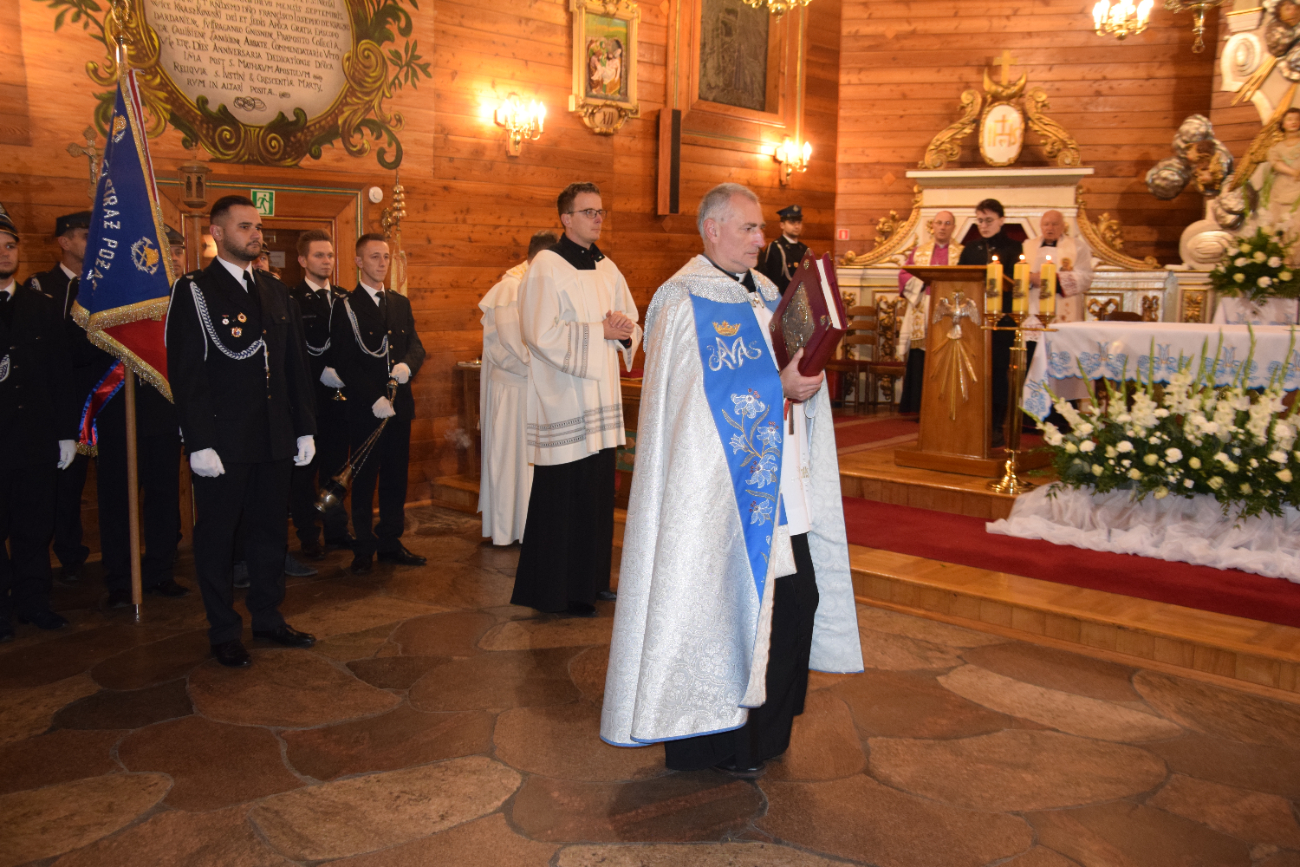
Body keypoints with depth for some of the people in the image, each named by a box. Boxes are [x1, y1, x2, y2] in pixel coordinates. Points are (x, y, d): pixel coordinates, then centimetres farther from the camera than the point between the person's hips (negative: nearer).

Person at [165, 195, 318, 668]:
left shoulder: (276, 291, 12)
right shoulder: (192, 291, -6)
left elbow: (296, 365, 13)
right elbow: (186, 374, -11)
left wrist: (305, 429, 8)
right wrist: (199, 443, -17)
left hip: (274, 439, 6)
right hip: (222, 441, -5)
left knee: (270, 529, 14)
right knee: (217, 535, 6)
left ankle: (268, 617, 28)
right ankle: (223, 631, 19)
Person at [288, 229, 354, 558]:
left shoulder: (344, 299, 12)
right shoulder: (289, 299, -3)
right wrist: (322, 373, -17)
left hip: (339, 395, 4)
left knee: (336, 465, 11)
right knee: (304, 469, 3)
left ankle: (337, 530, 20)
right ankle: (308, 536, 12)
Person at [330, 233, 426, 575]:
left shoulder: (401, 304, 14)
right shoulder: (345, 307, -4)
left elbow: (416, 345, 11)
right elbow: (344, 363, -10)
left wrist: (407, 364, -13)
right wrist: (374, 399, -17)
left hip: (399, 406, 5)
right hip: (364, 410, -5)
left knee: (396, 478, 10)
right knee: (364, 480, 4)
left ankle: (390, 542, 22)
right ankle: (364, 548, 14)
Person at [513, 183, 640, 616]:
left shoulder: (607, 268, 14)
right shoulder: (546, 266, -8)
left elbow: (632, 325, 18)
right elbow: (541, 333, -16)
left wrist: (624, 331, -6)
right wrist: (600, 330, -14)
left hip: (600, 397, 7)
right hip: (562, 398, -7)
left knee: (598, 490, 9)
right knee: (562, 495, -3)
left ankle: (591, 580, 21)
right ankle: (556, 591, 8)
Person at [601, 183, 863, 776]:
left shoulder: (765, 294, 17)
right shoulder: (684, 302, -9)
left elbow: (795, 371, 20)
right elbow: (701, 398, -17)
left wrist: (807, 377, -2)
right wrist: (778, 387, -19)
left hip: (777, 489, 8)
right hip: (720, 492, -8)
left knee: (796, 599, 10)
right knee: (723, 604, 0)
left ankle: (766, 729, 29)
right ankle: (719, 742, 18)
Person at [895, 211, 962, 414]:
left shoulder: (962, 253, 13)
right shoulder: (919, 251, 17)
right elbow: (904, 275, 7)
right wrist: (924, 279, -8)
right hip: (921, 312, 1)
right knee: (919, 364, -3)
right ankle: (920, 409, 1)